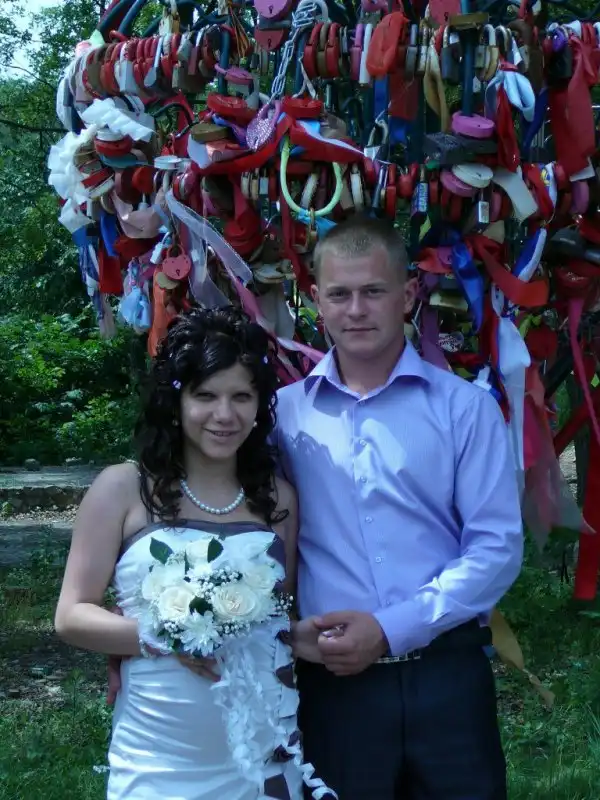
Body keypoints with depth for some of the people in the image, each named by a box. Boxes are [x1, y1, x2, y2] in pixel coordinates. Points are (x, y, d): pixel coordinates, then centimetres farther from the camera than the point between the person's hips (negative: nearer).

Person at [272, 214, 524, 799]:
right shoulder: (284, 414, 4)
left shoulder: (466, 408, 1)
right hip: (333, 680, 1)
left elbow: (498, 546, -5)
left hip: (446, 674, 0)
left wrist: (391, 629, -12)